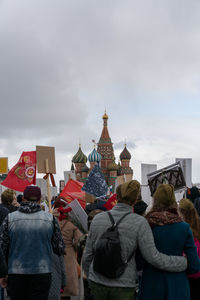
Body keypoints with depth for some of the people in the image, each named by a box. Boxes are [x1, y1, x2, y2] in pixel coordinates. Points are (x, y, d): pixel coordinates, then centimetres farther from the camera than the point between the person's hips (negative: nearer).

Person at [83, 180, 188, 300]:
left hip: (98, 282, 3)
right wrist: (184, 262, -2)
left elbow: (88, 255, 6)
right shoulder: (139, 223, -11)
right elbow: (153, 257, -13)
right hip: (123, 285, -3)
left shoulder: (98, 219, -1)